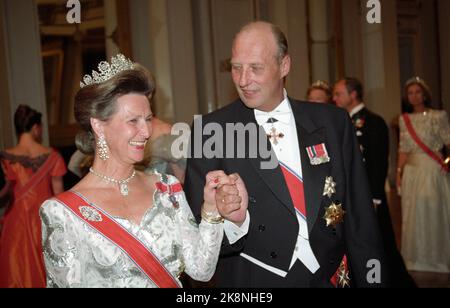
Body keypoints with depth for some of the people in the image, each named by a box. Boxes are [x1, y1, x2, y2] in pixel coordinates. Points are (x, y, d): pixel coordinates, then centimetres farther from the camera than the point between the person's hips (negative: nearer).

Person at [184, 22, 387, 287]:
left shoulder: (333, 122, -3)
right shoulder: (210, 132, -10)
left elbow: (360, 216, 0)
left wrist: (372, 280, -1)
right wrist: (234, 222, -31)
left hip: (331, 277, 3)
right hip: (253, 280, -2)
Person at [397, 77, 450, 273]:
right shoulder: (404, 119, 8)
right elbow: (404, 149, 11)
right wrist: (399, 172, 6)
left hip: (433, 170, -4)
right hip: (412, 172, 5)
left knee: (434, 212, 1)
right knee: (413, 214, 9)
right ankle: (417, 259, 23)